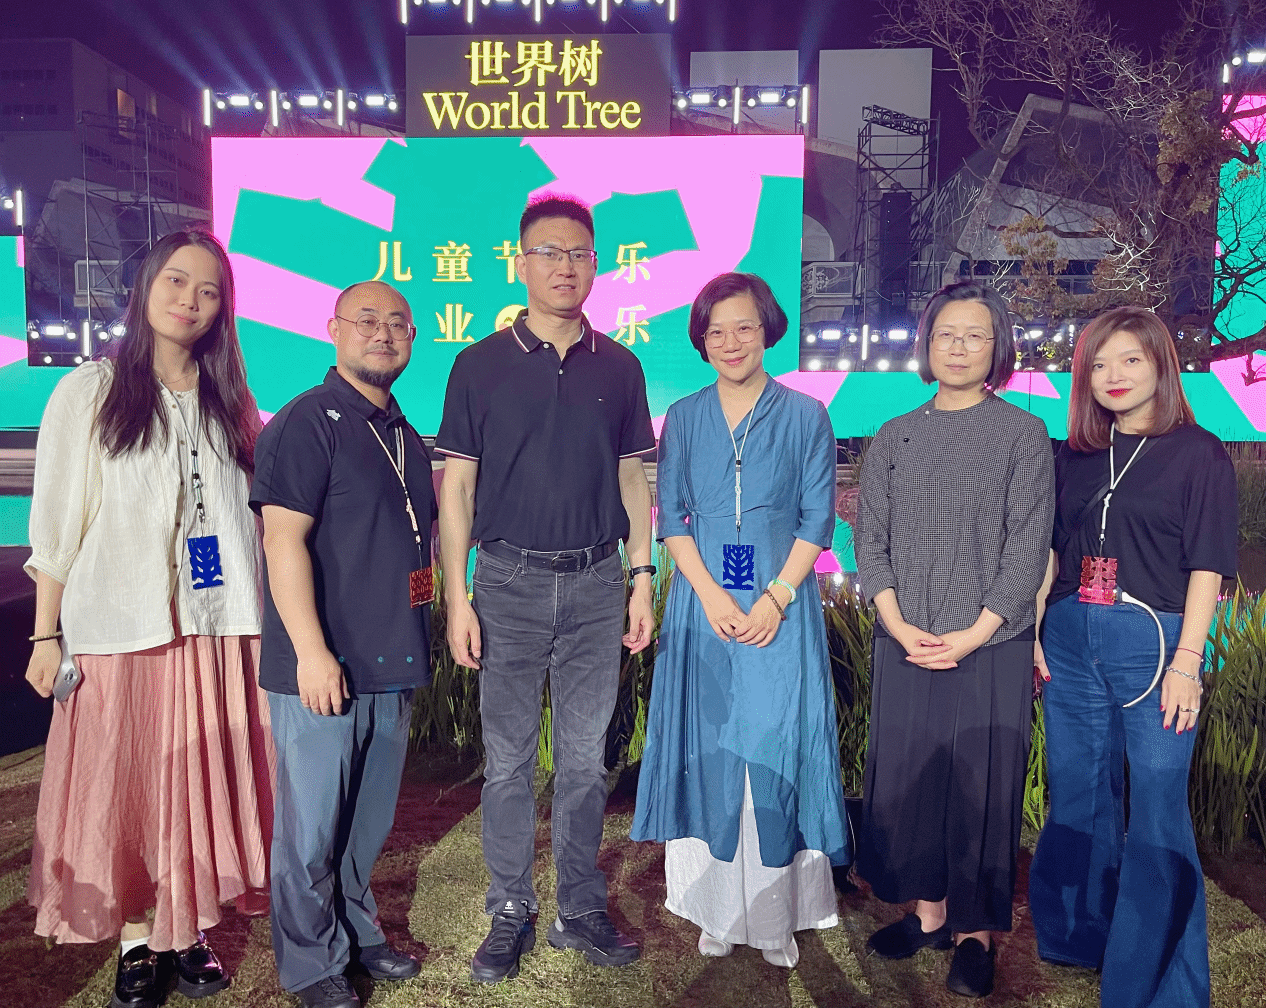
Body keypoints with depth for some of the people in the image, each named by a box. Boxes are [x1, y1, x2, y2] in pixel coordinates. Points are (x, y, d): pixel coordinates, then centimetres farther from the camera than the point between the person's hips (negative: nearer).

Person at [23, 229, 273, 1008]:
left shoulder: (230, 403, 10)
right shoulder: (89, 393, 2)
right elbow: (56, 524, 1)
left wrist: (273, 625, 5)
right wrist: (46, 634, -3)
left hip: (220, 628, 3)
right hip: (124, 629, -2)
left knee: (206, 784, 8)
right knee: (127, 788, 5)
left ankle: (190, 930, 23)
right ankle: (139, 941, 21)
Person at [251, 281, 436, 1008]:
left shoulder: (407, 436, 13)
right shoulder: (307, 422, -10)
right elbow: (284, 539, -17)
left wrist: (418, 645, 19)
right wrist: (311, 650, -21)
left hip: (392, 664, 7)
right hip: (323, 666, -7)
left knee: (372, 817, 19)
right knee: (314, 823, 7)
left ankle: (358, 932, 38)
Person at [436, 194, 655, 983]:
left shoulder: (618, 367, 7)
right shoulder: (482, 365, 1)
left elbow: (632, 479, 10)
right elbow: (456, 485, 0)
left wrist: (642, 578, 3)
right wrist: (457, 596, -6)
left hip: (596, 583, 2)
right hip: (511, 582, -1)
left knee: (586, 757, 10)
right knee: (508, 760, 7)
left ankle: (582, 910, 25)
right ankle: (510, 914, 23)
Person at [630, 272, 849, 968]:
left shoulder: (804, 416, 3)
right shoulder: (683, 418, 8)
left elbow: (817, 519, 0)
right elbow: (671, 517, 4)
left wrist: (775, 597, -11)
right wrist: (710, 593, -9)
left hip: (781, 610, -1)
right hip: (702, 606, 2)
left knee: (776, 751, 1)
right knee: (709, 754, 6)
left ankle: (777, 918, 15)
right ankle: (718, 910, 19)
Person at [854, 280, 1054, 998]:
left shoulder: (1023, 434, -1)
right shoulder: (894, 439, 7)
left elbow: (1028, 548, -6)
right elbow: (870, 540, 5)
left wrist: (972, 635, -12)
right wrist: (898, 625, -8)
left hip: (991, 646, -3)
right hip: (905, 646, 3)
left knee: (982, 783, 5)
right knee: (909, 773, 10)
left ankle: (976, 932, 23)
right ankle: (929, 909, 29)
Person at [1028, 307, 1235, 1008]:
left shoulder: (1198, 452, -2)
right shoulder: (1074, 455, 10)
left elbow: (1207, 566, -7)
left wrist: (1186, 661, -13)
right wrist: (1035, 634, 7)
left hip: (1153, 642, -4)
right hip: (1070, 641, 5)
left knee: (1157, 810, 1)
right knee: (1077, 796, 15)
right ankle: (1076, 936, 35)